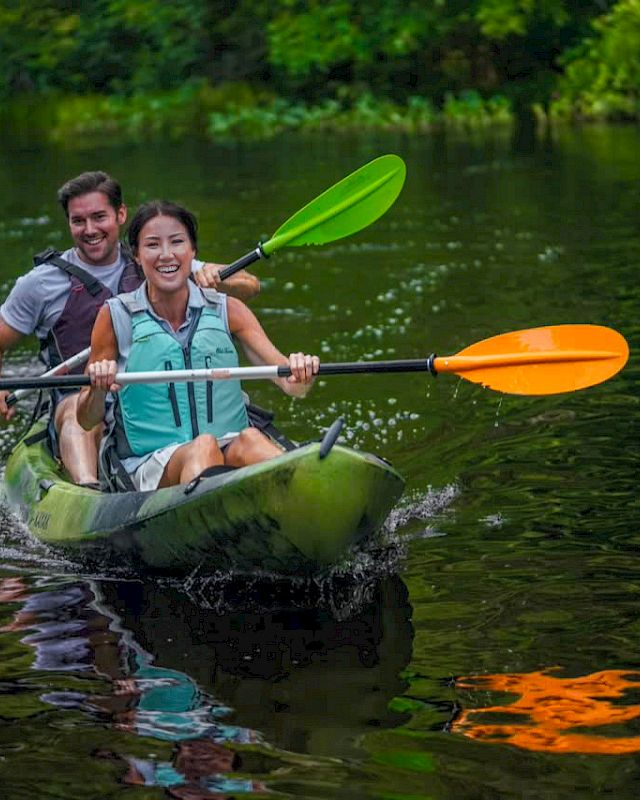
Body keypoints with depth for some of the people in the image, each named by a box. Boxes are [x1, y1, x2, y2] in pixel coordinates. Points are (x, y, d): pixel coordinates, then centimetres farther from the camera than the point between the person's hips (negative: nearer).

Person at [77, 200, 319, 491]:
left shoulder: (226, 311, 10)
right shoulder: (116, 317, 4)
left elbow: (290, 383, 1)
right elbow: (87, 421, 6)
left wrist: (300, 377, -24)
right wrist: (98, 389, -17)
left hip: (230, 453, 2)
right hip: (151, 464, -2)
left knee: (250, 439, -33)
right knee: (204, 446, -35)